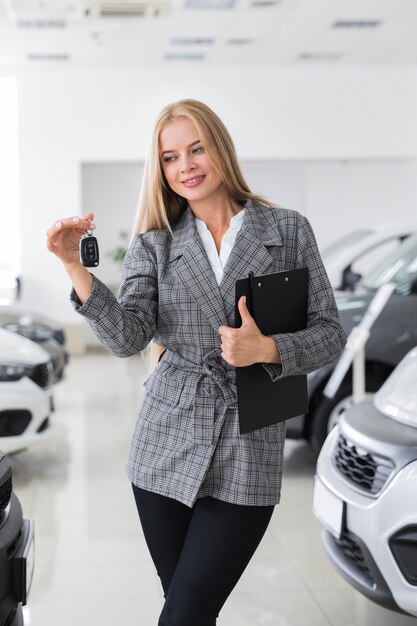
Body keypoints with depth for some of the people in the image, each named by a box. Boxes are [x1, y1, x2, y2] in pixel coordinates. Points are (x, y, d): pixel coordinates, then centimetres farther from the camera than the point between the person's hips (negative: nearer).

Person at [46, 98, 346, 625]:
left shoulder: (289, 230, 2)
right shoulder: (155, 245, 5)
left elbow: (329, 333, 3)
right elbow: (126, 338, -10)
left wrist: (268, 349, -15)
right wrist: (76, 268, -22)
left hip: (248, 455, -2)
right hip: (166, 448, 2)